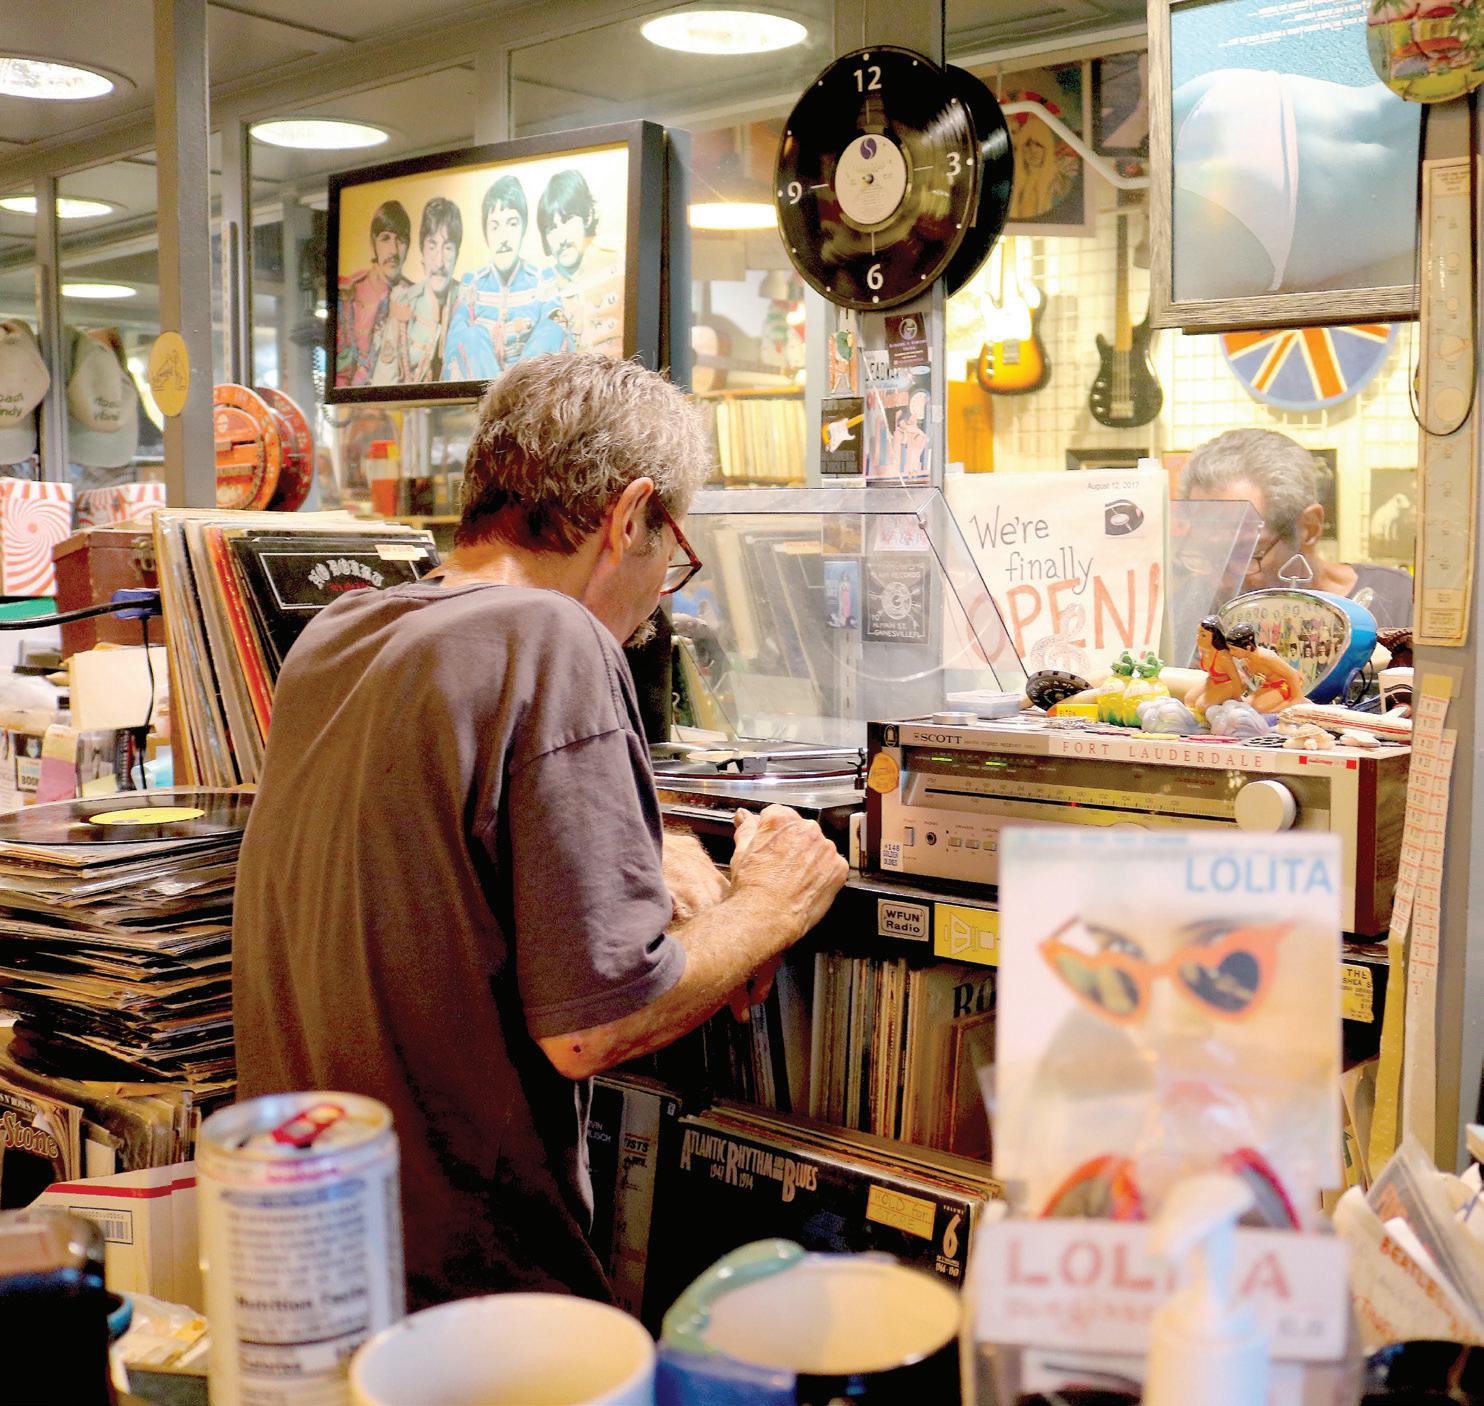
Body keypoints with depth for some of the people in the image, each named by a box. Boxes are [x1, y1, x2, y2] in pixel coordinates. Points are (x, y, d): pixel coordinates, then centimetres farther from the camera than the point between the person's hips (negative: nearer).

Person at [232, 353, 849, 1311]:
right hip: (463, 1281, -8)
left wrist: (643, 867, 15)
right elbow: (592, 1030, -21)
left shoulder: (329, 640, 5)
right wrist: (768, 908, -5)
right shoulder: (553, 642, -18)